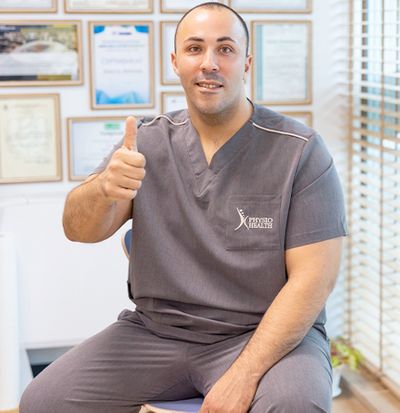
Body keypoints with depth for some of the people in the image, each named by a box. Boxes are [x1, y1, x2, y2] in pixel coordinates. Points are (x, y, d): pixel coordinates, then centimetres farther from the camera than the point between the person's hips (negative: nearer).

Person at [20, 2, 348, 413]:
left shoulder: (300, 150, -8)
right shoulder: (148, 141, 3)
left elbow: (313, 276, -12)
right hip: (155, 331, 4)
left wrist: (244, 375, -22)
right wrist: (104, 190, -29)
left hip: (269, 333, -3)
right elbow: (79, 230, -5)